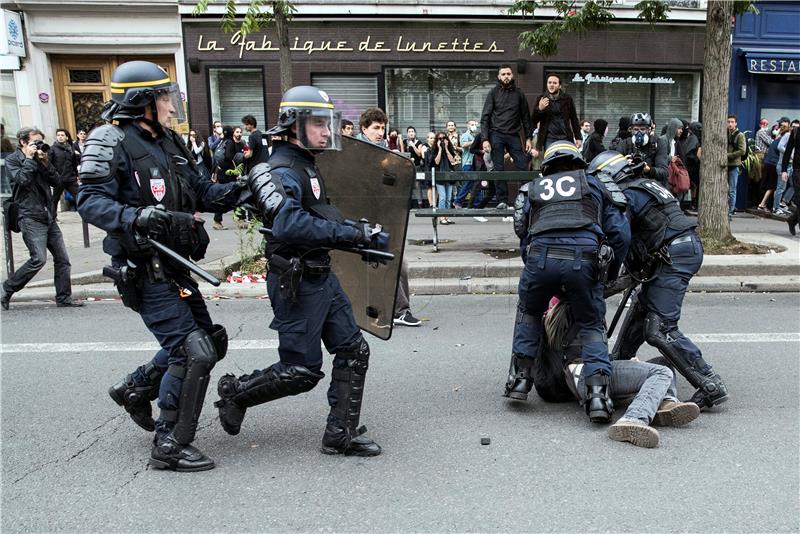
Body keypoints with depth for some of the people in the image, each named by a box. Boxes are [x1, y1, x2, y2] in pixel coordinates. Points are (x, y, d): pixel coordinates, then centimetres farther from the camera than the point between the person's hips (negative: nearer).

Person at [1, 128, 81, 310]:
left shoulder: (39, 160, 18)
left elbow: (57, 182, 9)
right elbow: (22, 179, -16)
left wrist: (46, 162, -2)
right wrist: (29, 159, -8)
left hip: (49, 217, 6)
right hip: (30, 218, -6)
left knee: (62, 259, 2)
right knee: (39, 259, -15)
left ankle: (63, 298, 8)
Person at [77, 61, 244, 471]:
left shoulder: (170, 142, 13)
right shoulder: (113, 143, -12)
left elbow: (202, 191, 12)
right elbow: (90, 201, -18)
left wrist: (237, 189, -6)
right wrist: (135, 217, -35)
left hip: (175, 267, 9)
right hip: (145, 273, -9)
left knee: (208, 342, 18)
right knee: (192, 352, -10)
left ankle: (134, 389, 38)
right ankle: (170, 447, 6)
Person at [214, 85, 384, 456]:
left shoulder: (305, 166, 14)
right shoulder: (283, 171, -18)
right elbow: (290, 225, -34)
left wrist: (358, 236, 12)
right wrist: (351, 233, -32)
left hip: (321, 276, 10)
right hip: (296, 283, -10)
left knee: (353, 351, 9)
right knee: (302, 370, 0)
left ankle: (341, 434, 19)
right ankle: (235, 392, 24)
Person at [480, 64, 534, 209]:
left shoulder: (519, 93, 11)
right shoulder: (494, 93, 5)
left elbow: (525, 117, 14)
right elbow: (485, 117, 1)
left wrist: (528, 138, 8)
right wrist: (485, 139, -9)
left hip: (514, 135, 2)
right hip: (496, 135, -2)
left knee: (523, 166, -5)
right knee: (499, 169, -2)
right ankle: (502, 200, 3)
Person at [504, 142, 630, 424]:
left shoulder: (531, 189, 29)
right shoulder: (595, 185, 27)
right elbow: (620, 233, 17)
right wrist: (610, 270, 30)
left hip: (541, 256, 1)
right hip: (584, 259, 0)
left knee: (528, 312, 27)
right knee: (592, 325, 17)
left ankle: (520, 376, 23)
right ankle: (597, 392, 3)